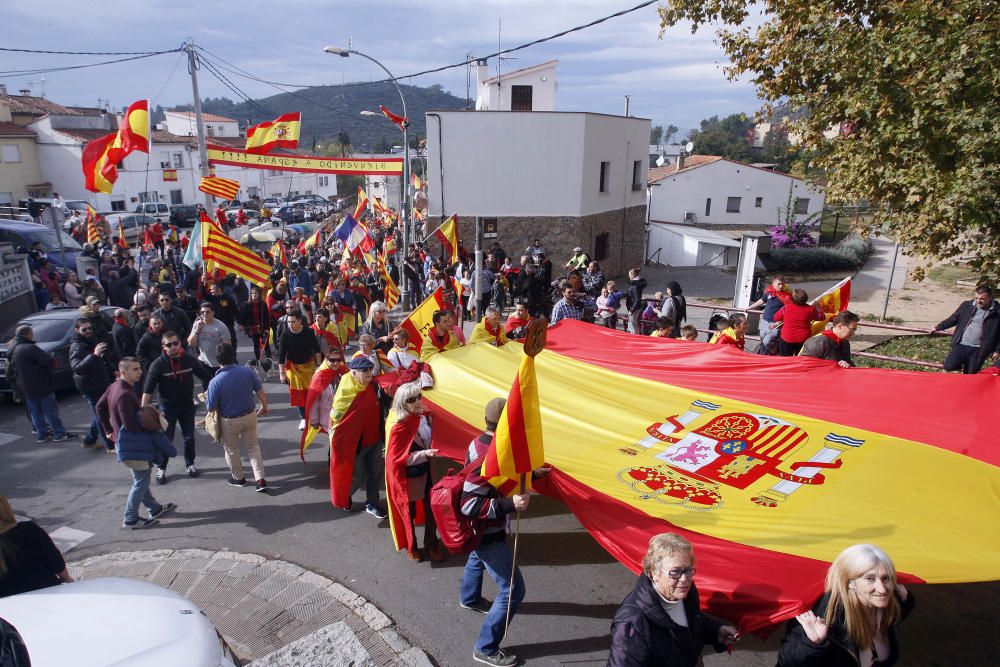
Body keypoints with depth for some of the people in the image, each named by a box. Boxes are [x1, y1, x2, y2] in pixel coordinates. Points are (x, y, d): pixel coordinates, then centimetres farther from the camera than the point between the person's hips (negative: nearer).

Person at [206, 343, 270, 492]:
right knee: (253, 446, 21)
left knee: (231, 449, 22)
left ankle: (238, 478, 41)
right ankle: (260, 479, 15)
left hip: (229, 421, -3)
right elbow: (261, 392, -6)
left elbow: (211, 407, -14)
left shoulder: (215, 382, -24)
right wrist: (264, 407, 12)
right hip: (250, 415, 3)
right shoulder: (247, 372, -15)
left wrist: (206, 397, 8)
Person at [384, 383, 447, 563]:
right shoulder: (399, 427, -25)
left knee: (432, 509, 16)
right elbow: (396, 458, -23)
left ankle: (431, 544, 38)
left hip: (426, 472, 5)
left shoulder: (426, 416, -7)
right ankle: (411, 546, 39)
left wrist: (433, 452, -3)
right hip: (407, 477, -5)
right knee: (409, 513, 15)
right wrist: (423, 454, -29)